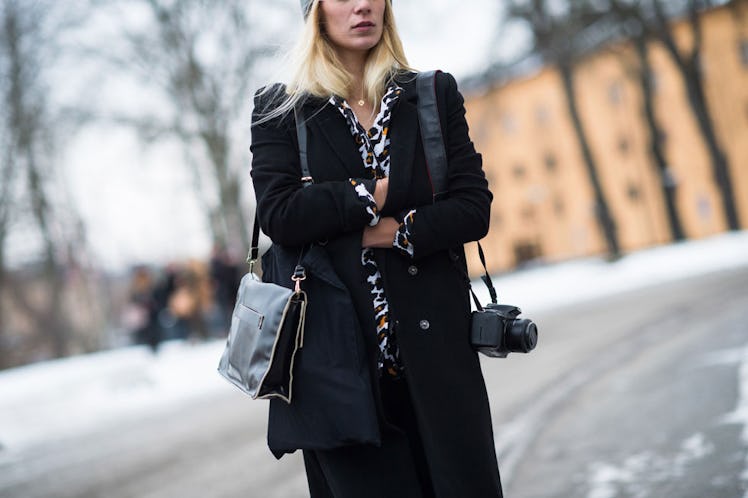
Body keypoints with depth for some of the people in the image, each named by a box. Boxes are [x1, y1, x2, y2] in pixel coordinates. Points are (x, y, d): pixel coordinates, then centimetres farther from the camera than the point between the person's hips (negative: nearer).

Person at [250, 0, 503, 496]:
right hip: (338, 351, -1)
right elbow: (277, 214, -8)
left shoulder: (435, 96, 10)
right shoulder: (280, 110, 6)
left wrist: (397, 231, -11)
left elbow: (474, 208, 2)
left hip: (433, 347, 2)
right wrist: (373, 195, -8)